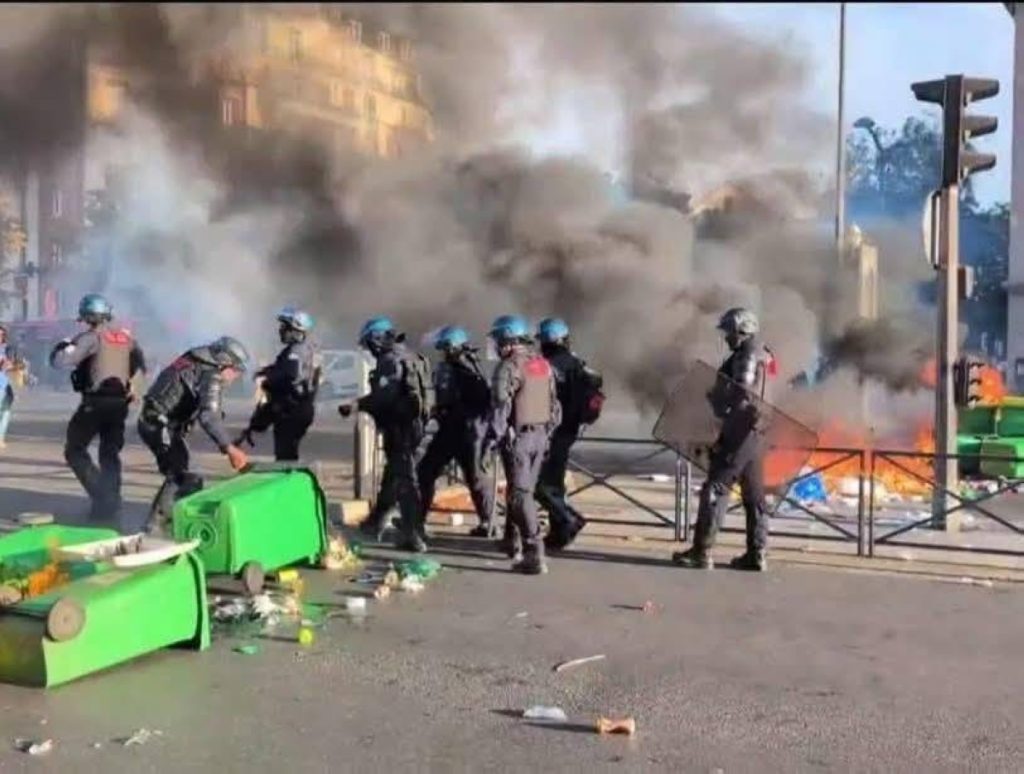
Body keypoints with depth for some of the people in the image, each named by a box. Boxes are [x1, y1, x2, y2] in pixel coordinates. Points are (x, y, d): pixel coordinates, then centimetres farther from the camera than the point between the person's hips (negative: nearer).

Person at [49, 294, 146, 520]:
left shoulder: (91, 337, -9)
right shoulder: (126, 337, 10)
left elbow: (61, 362, -16)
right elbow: (141, 367, 20)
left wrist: (62, 346, 4)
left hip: (96, 401, -6)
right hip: (120, 402, 6)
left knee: (75, 451, 5)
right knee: (110, 454, 16)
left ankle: (100, 494, -8)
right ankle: (110, 502, 13)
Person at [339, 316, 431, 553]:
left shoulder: (390, 360, -15)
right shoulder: (409, 357, 15)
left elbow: (384, 395, -26)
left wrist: (356, 406, -21)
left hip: (399, 426, -10)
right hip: (413, 422, 10)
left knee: (404, 479, -5)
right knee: (392, 475, 20)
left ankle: (413, 536, -3)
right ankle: (376, 523, 35)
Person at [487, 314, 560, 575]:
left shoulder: (508, 367, -14)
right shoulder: (543, 364, 10)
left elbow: (500, 406, -19)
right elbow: (554, 404, 14)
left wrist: (493, 437, -13)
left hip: (517, 436, -7)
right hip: (540, 435, 7)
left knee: (521, 495, -5)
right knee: (523, 489, 20)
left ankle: (534, 555, -9)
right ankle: (513, 541, 33)